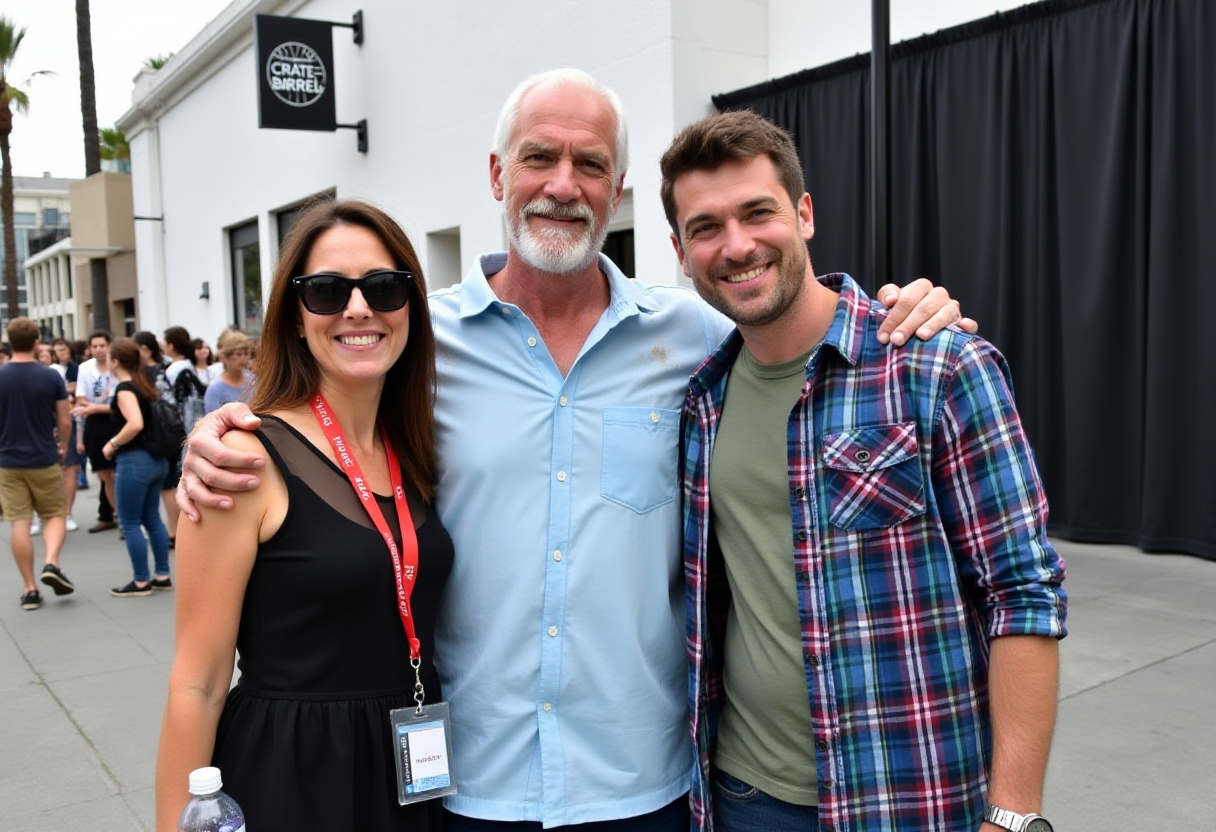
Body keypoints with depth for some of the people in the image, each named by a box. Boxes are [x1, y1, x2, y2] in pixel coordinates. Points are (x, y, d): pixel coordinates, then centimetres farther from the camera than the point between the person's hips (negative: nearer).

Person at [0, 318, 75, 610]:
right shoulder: (51, 376, -8)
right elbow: (64, 422, -3)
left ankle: (29, 589, 7)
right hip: (44, 459, -1)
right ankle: (51, 563, -10)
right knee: (55, 515, 14)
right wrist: (63, 446, 17)